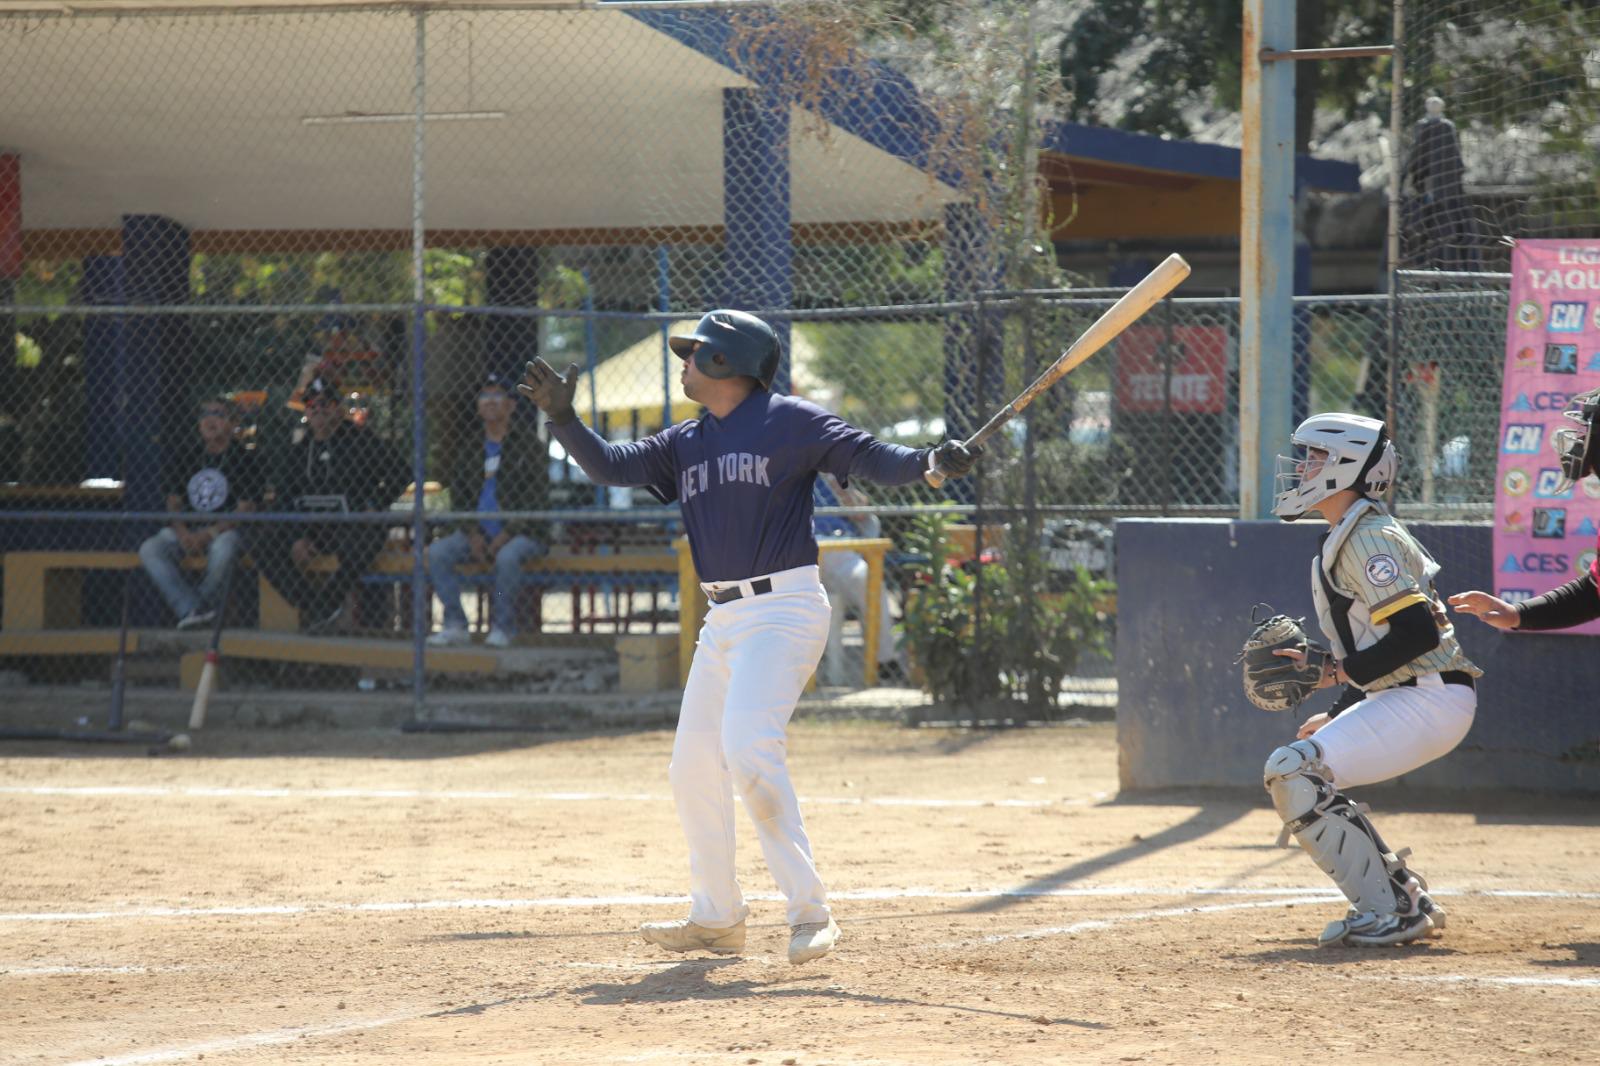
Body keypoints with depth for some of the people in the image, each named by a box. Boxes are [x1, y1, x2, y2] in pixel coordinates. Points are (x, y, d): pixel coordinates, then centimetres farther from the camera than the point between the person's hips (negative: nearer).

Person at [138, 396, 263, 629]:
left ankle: (204, 605, -17)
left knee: (223, 549, -40)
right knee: (149, 550, -23)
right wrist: (182, 533, -11)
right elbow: (173, 503, 11)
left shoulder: (245, 459, -1)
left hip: (226, 529, -4)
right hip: (187, 529, 4)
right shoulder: (184, 457, 13)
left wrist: (208, 534, -19)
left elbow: (244, 511, -8)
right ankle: (191, 608, -32)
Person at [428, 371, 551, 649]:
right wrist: (472, 533, -4)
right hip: (478, 533, 5)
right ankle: (455, 624, -16)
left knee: (507, 556, -38)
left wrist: (508, 534, -16)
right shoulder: (471, 449, 15)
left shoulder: (527, 443, 0)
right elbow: (458, 497, 15)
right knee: (438, 552, -18)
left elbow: (537, 497, -7)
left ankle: (503, 628, -24)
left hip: (522, 532, -5)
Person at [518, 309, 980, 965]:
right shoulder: (685, 444, 15)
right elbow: (611, 466, 10)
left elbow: (869, 457, -12)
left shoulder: (789, 422, -5)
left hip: (783, 609, -8)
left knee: (749, 751, -23)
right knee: (692, 768, 11)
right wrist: (563, 419, -4)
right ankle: (716, 919, 23)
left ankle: (810, 911, -20)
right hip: (722, 621, 9)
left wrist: (930, 462, -30)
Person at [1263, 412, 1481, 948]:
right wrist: (1338, 716, 16)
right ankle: (1406, 898, 15)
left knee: (1294, 770, -17)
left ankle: (1386, 912, -16)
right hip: (1401, 699, 11)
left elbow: (1417, 633, -24)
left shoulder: (1368, 538, -15)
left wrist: (1334, 672, -19)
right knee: (1295, 773, 16)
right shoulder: (1344, 541, 18)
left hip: (1431, 698, -11)